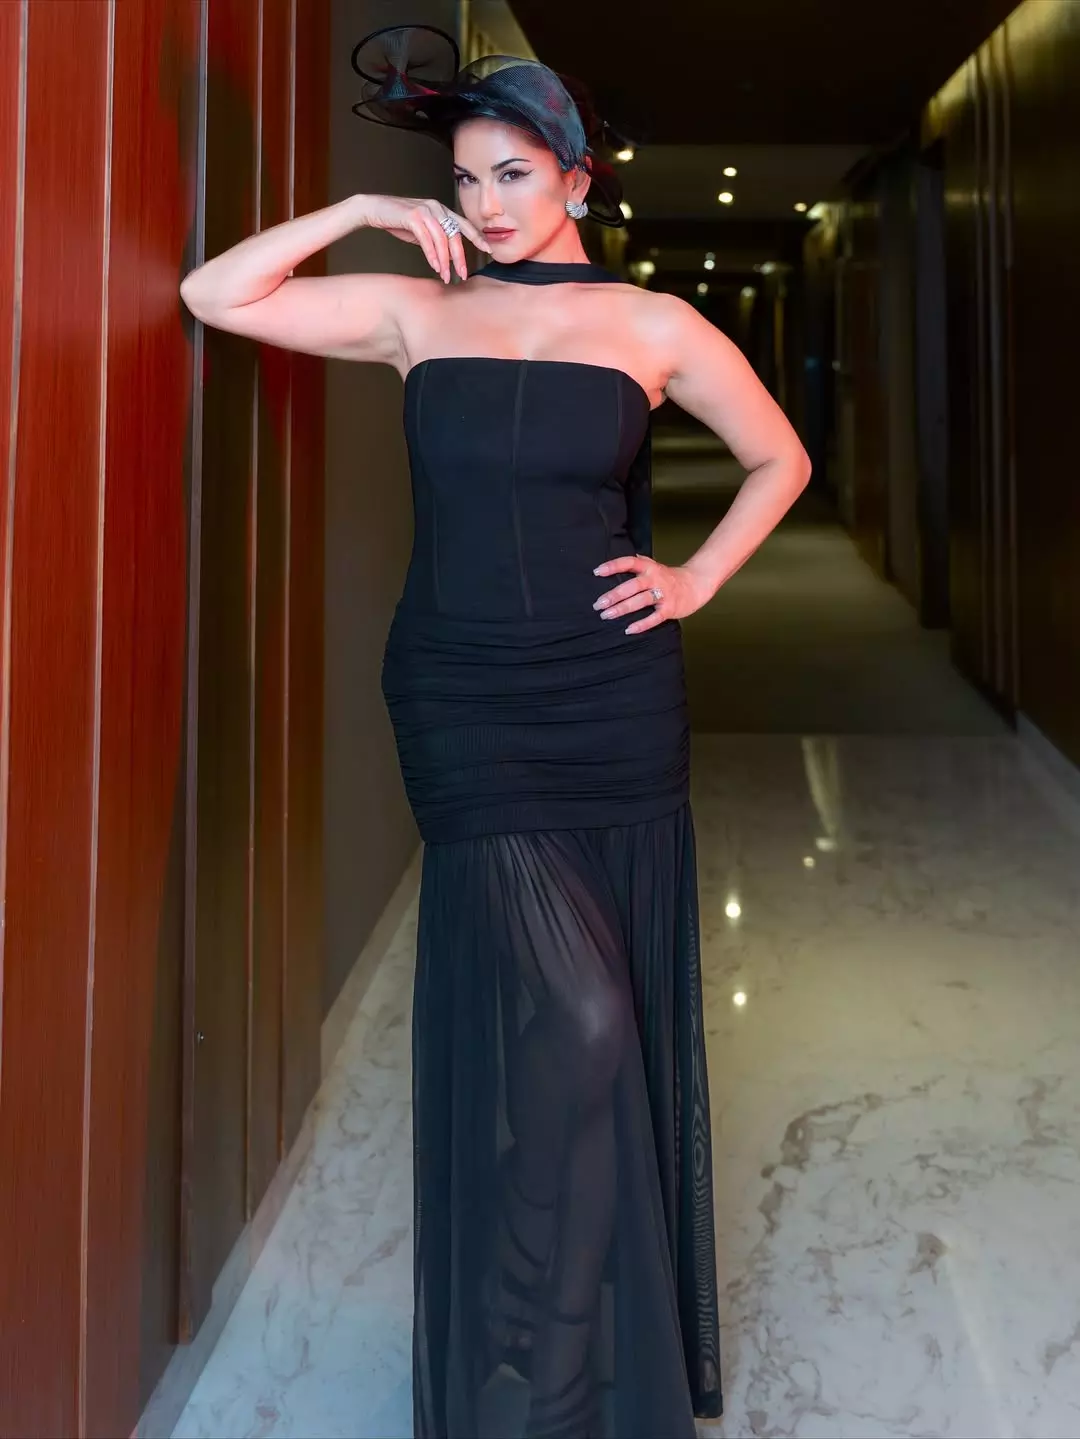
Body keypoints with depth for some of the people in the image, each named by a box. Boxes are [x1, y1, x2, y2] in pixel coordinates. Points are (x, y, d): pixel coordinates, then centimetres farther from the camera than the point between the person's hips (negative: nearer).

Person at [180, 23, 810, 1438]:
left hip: (611, 695, 1)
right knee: (557, 1017, -10)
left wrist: (697, 580, 6)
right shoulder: (415, 313, 6)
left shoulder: (654, 326, 5)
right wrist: (358, 213, -1)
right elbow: (215, 296, 4)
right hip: (462, 704, -1)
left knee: (621, 1020, 6)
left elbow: (780, 459, 16)